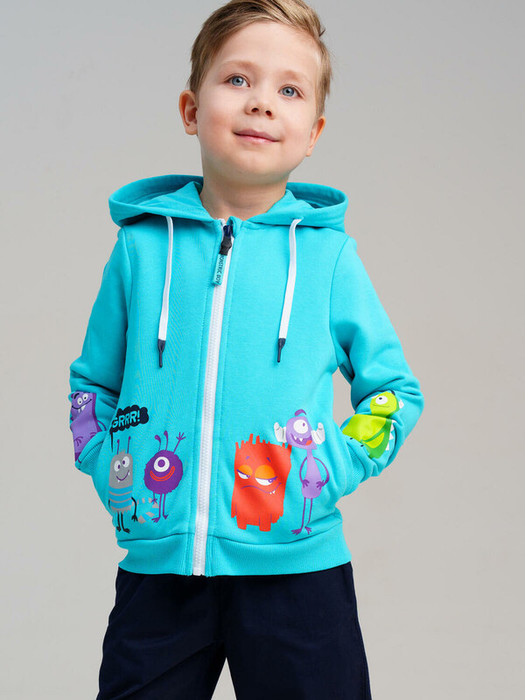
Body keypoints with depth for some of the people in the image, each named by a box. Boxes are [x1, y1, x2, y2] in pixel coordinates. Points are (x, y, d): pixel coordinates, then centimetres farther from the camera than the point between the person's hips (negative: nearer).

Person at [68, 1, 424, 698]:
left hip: (296, 568, -1)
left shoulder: (328, 252, 1)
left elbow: (396, 391, 9)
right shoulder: (141, 245, 5)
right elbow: (92, 383, 17)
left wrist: (334, 467, -5)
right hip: (158, 567, 1)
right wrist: (109, 466, 1)